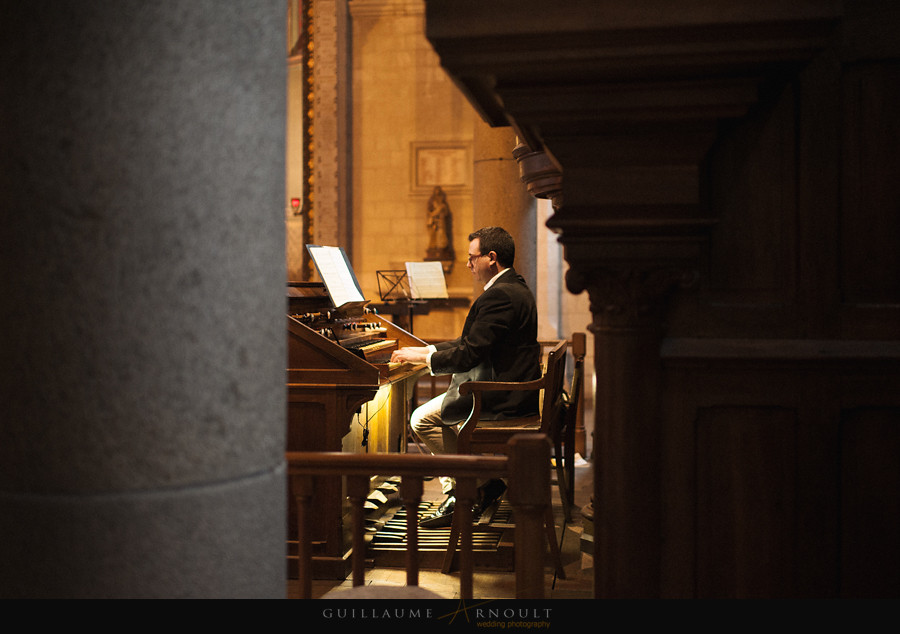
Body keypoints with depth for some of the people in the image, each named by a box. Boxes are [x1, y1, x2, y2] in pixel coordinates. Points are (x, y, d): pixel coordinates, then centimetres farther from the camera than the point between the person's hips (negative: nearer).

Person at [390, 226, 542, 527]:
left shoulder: (499, 295, -21)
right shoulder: (515, 288, 14)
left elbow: (469, 356, -24)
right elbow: (472, 342, 19)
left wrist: (423, 357, -9)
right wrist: (427, 350, 15)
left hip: (502, 400, -11)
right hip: (515, 391, 11)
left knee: (422, 420, -3)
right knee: (437, 414, 19)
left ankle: (483, 481, 5)